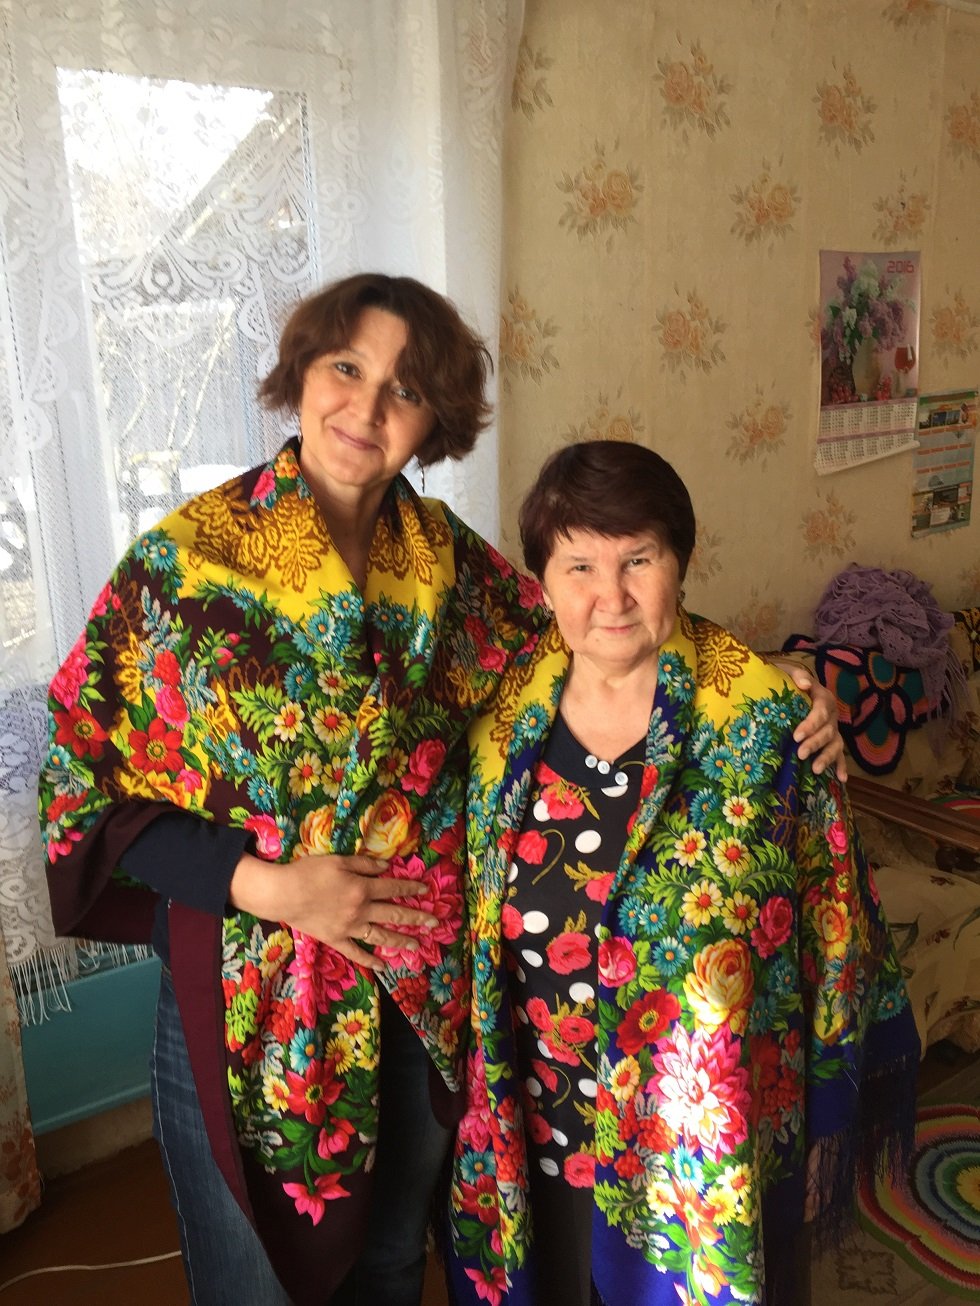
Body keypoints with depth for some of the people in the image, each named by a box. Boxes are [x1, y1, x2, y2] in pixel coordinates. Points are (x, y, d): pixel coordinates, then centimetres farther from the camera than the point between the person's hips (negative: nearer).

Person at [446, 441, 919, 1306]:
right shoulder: (505, 720, -7)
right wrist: (479, 1111, 8)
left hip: (705, 1147, -2)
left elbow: (833, 930, -8)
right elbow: (471, 925, 4)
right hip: (532, 1137, 3)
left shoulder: (768, 719, -15)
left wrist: (831, 1113, -2)